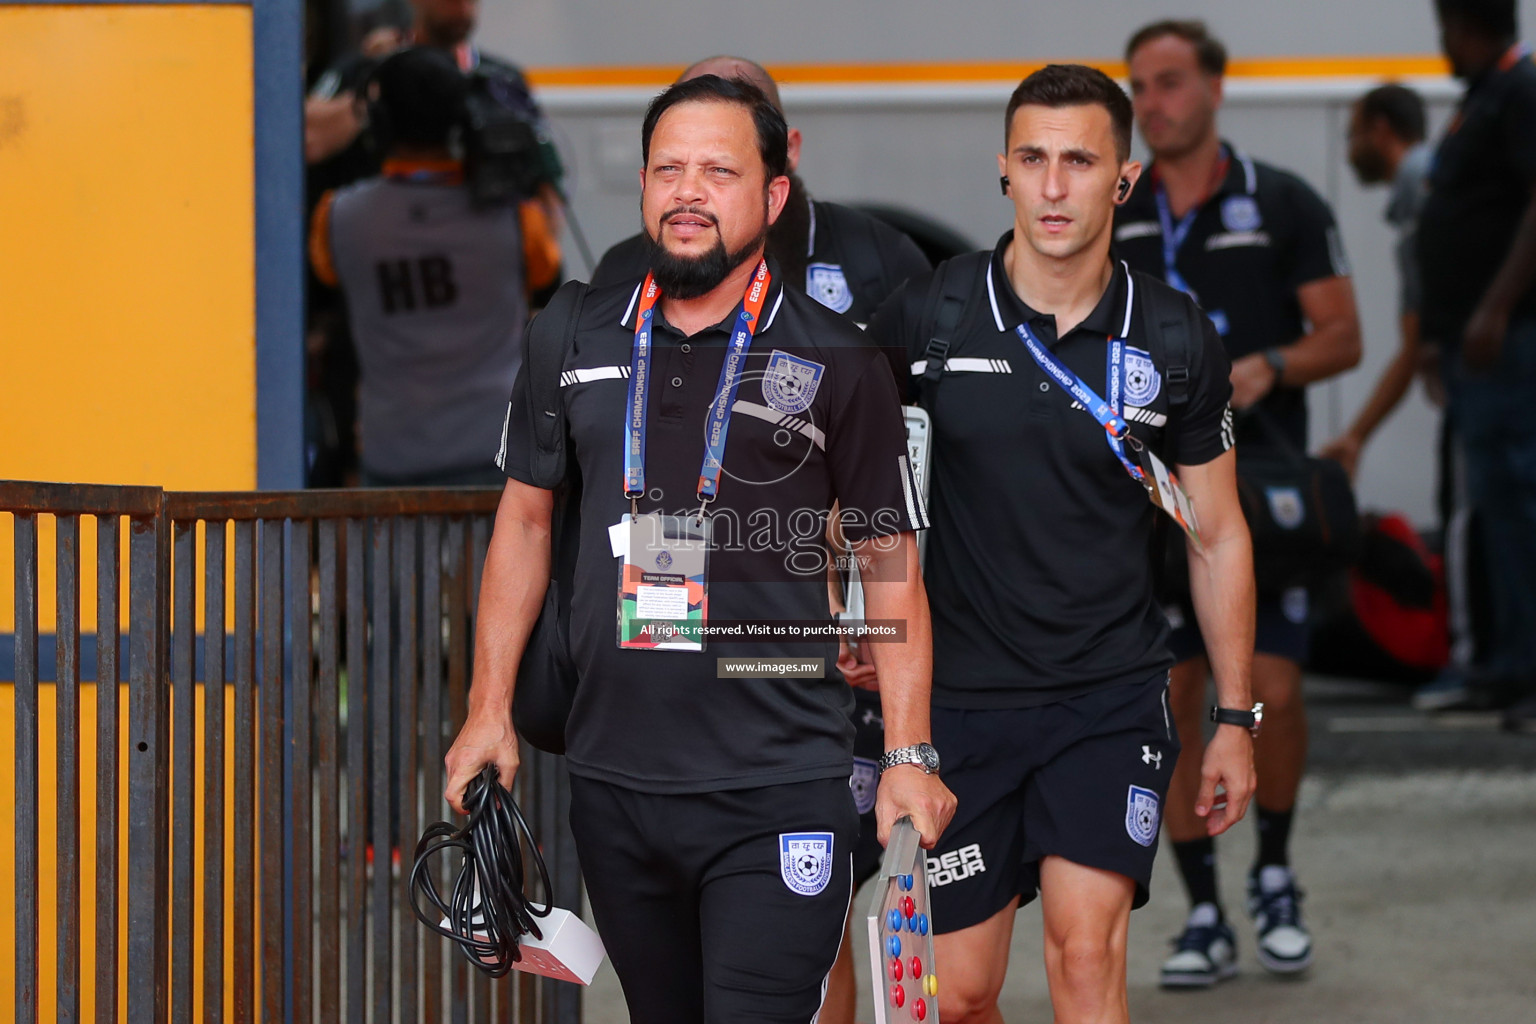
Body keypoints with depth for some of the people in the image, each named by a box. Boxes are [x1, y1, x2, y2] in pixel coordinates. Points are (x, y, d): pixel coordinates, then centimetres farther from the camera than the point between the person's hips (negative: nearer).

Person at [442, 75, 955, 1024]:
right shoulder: (570, 341, 8)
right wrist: (489, 711, 13)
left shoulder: (838, 362, -2)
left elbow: (891, 565, 2)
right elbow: (525, 520, 18)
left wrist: (911, 754, -5)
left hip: (777, 799, -4)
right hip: (613, 785, 4)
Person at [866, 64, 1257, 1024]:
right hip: (960, 695, 1)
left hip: (1112, 695, -1)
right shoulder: (927, 315, -4)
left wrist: (1236, 717, 9)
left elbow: (1219, 536, 9)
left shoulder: (1177, 341, -1)